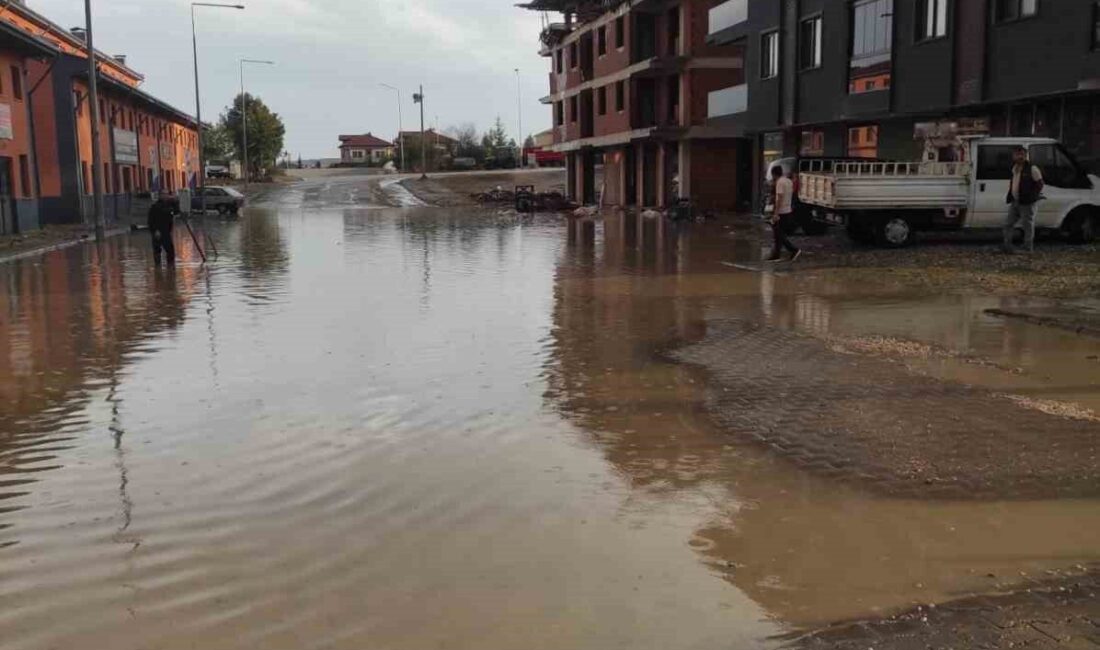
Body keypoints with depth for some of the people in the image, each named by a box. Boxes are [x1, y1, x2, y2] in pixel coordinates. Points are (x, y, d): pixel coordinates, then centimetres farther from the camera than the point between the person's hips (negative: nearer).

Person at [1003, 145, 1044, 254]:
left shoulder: (1032, 169, -11)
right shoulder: (1015, 168, 13)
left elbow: (1039, 184, -8)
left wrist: (1033, 196, -12)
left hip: (1027, 204, -8)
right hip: (1015, 202, 8)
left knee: (1028, 226, -1)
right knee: (1008, 224, 9)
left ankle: (1028, 249, 5)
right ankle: (1008, 247, 16)